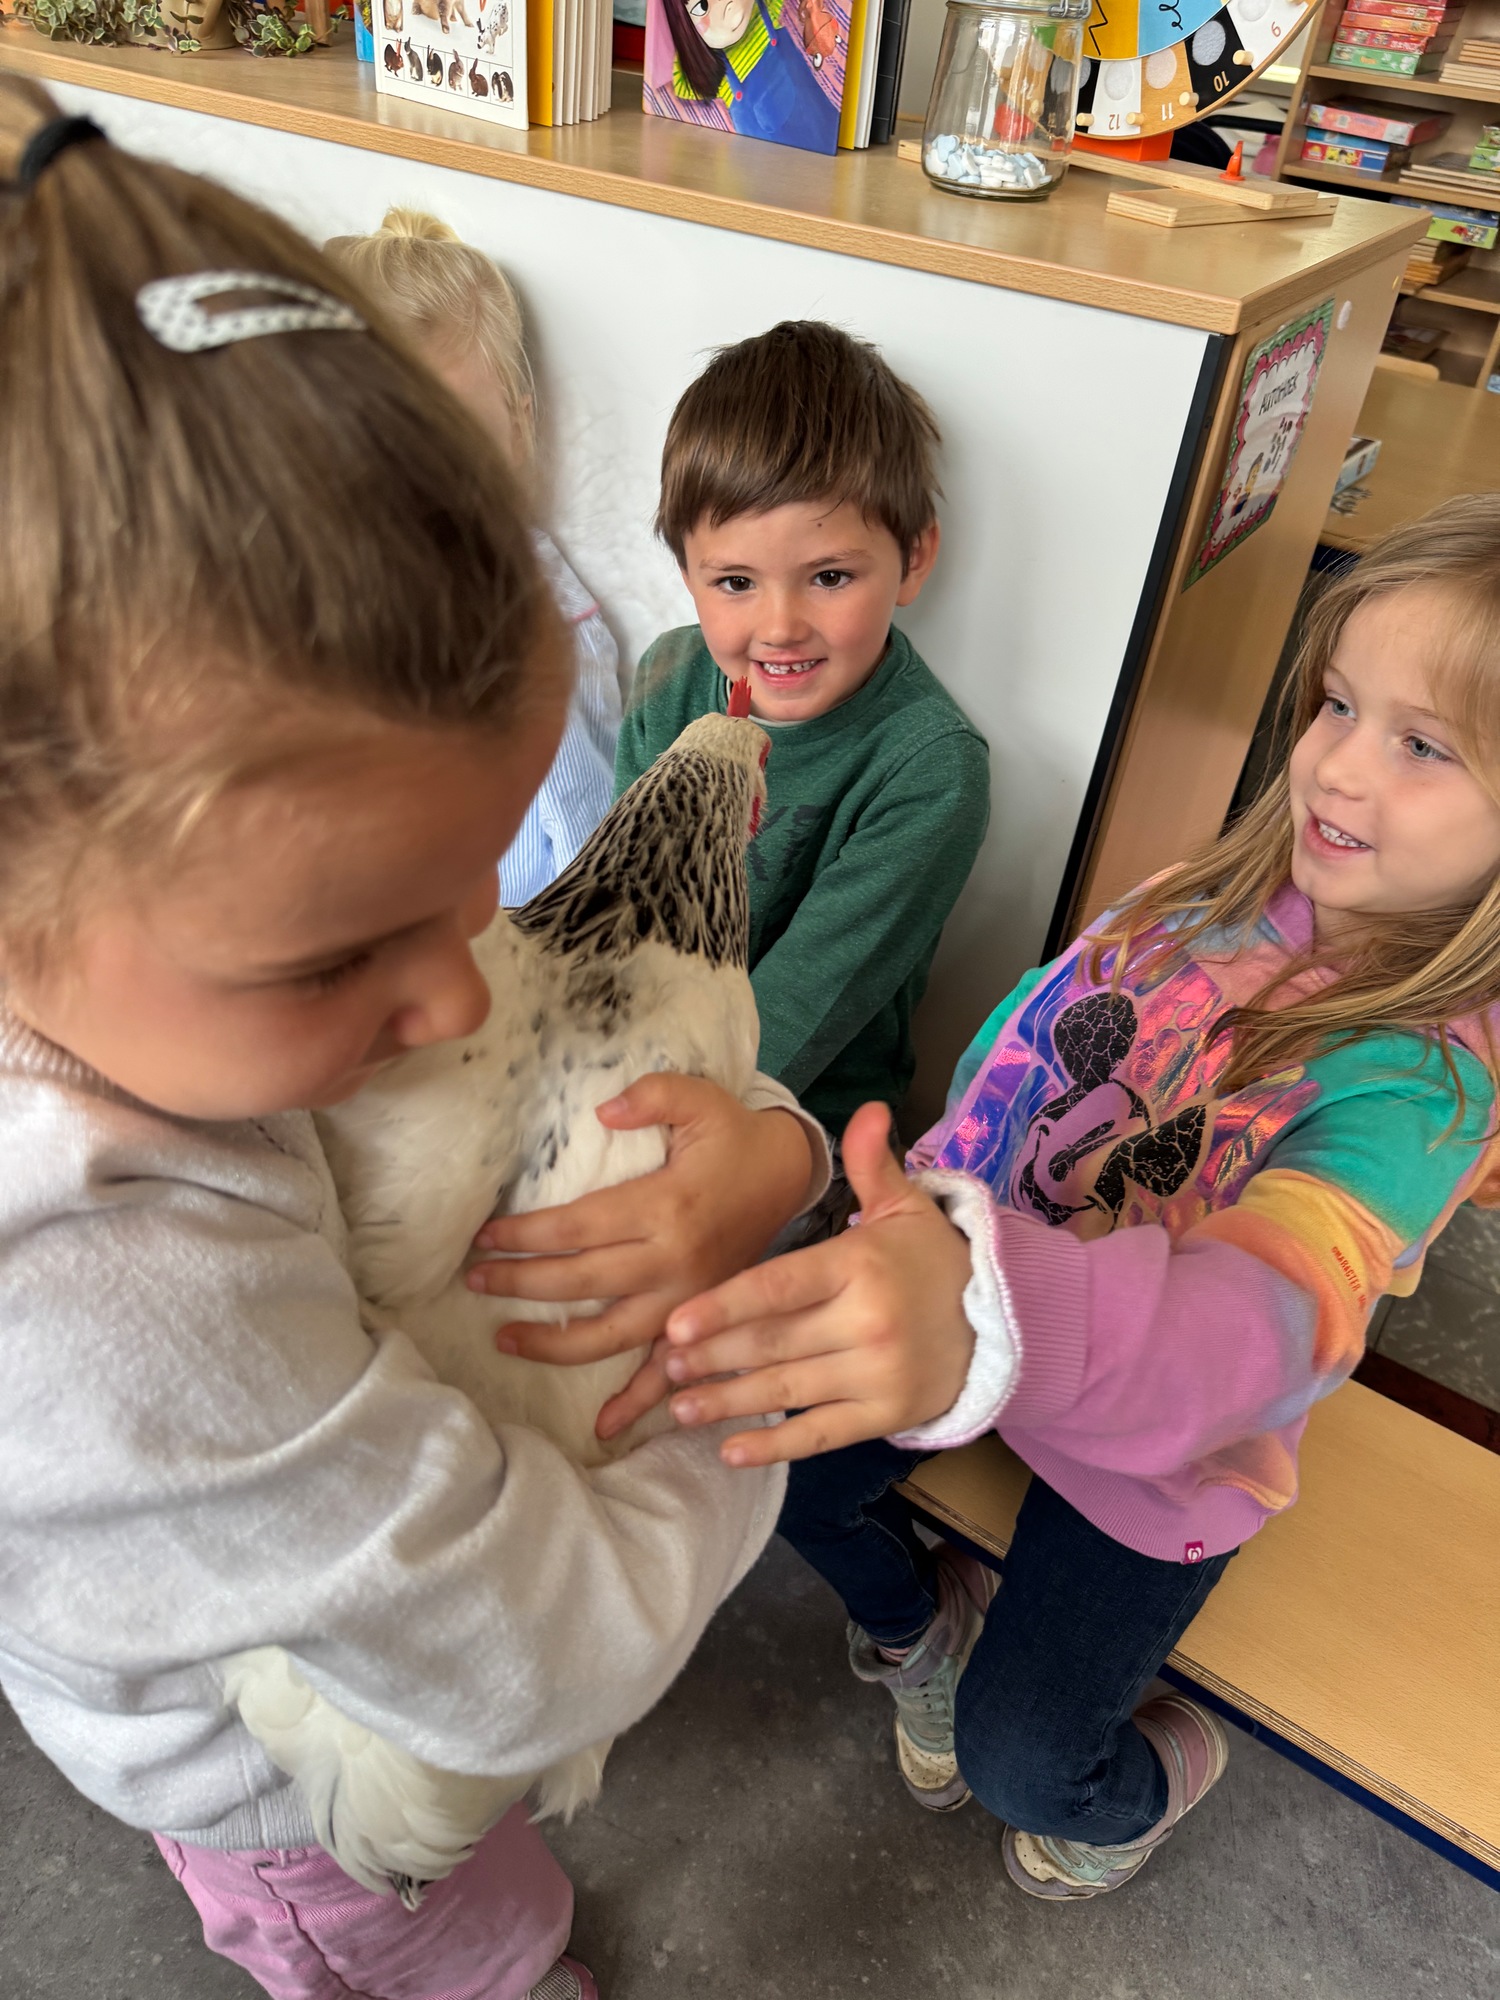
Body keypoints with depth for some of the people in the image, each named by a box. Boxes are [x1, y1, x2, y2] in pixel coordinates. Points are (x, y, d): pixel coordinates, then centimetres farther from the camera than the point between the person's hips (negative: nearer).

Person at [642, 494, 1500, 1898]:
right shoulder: (1220, 892, -13)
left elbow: (1274, 1310, -50)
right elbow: (1036, 1021, 3)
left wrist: (987, 1316, -71)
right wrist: (935, 1224, -6)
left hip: (1160, 1455, -4)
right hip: (989, 1315, 5)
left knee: (1019, 1763, 6)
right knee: (786, 1475, 7)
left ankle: (1149, 1781, 45)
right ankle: (922, 1619, 41)